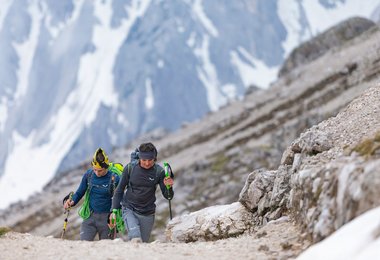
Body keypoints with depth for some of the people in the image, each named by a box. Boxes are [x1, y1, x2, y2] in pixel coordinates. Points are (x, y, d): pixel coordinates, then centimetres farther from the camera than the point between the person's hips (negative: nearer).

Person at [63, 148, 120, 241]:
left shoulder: (114, 179, -10)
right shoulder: (88, 175, 0)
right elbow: (80, 193, 11)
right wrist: (71, 201, -9)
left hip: (106, 219, -2)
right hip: (90, 217, 2)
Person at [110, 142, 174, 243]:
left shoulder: (159, 171, -7)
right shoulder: (130, 168, -8)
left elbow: (168, 196, -4)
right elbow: (119, 190, 3)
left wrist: (168, 186, -26)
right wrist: (114, 210, -1)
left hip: (147, 215, 2)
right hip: (129, 210, -2)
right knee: (136, 239, -27)